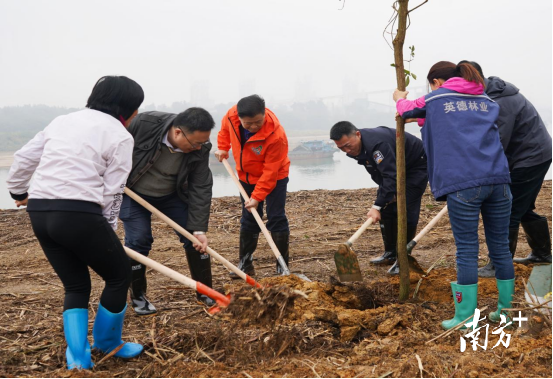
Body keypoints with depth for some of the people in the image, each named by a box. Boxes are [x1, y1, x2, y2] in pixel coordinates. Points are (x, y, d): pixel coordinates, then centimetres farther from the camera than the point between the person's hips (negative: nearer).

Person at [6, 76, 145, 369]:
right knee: (119, 276, 15)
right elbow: (111, 192, -3)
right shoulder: (120, 135, 0)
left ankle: (77, 356, 12)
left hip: (39, 212, 7)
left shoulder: (64, 120, 19)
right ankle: (107, 342, 30)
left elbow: (24, 158, 22)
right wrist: (106, 229, 10)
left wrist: (18, 191, 40)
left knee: (76, 285, 20)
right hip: (78, 214, -7)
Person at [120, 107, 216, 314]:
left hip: (171, 195, 3)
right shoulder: (143, 124, -33)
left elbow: (200, 188, -21)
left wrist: (199, 228, -25)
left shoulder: (200, 149, -23)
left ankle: (205, 292, 13)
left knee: (193, 235, -2)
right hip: (134, 194, -3)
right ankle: (137, 297, 9)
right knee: (139, 239, -12)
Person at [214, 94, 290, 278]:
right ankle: (245, 264, 19)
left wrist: (257, 197, -29)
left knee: (276, 219, -7)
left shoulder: (276, 135, -36)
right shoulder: (231, 116, -22)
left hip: (274, 178, -5)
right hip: (246, 177, 5)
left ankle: (282, 267, 3)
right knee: (248, 221, 10)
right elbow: (225, 128, 7)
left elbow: (270, 172, -30)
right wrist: (222, 147, 2)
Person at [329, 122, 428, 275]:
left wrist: (377, 206, -44)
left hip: (417, 165, -9)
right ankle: (391, 254, 17)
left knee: (406, 211, -16)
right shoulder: (356, 148, -8)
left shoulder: (376, 144, -38)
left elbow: (391, 176, -42)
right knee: (387, 208, 5)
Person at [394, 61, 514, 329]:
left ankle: (465, 318, 5)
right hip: (498, 179, 4)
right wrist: (425, 119, 45)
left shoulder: (435, 99, 11)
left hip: (463, 183, -4)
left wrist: (399, 99, 52)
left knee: (467, 250, 0)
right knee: (500, 246, 12)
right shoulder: (486, 101, 24)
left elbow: (407, 109, 29)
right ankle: (506, 310, 21)